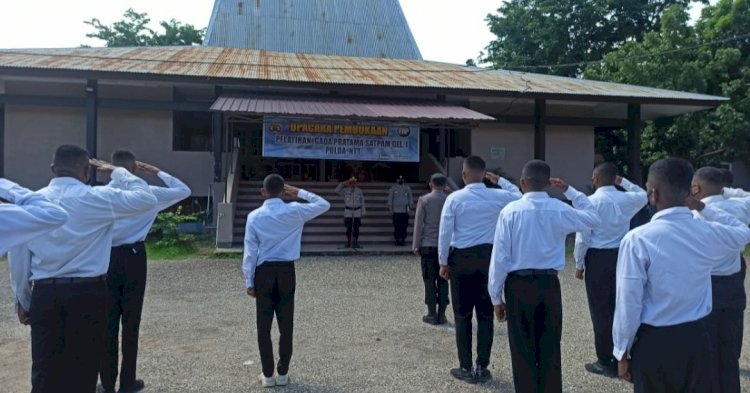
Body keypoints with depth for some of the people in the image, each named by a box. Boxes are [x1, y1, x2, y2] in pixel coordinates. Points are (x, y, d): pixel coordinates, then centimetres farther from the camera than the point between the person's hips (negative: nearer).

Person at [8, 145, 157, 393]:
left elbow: (18, 256, 7)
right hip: (87, 294, -3)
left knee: (45, 371, 10)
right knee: (83, 371, 8)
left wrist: (23, 300, 17)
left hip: (45, 294, 3)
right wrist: (117, 173, 6)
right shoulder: (97, 198, -8)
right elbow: (146, 199, -4)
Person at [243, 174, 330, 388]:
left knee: (264, 326, 8)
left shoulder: (254, 216, -4)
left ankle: (268, 375, 14)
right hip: (286, 272, 1)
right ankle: (282, 373, 18)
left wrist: (249, 281, 3)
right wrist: (299, 193, 12)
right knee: (286, 325, 10)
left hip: (264, 272, 0)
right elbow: (324, 205, 9)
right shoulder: (295, 211, -4)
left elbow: (250, 252, -4)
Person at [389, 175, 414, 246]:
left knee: (404, 226, -1)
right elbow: (390, 198, 6)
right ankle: (397, 240, 2)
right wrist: (390, 208, -1)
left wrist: (411, 206, 2)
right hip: (396, 211, -2)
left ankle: (403, 239, 7)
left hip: (405, 211, 2)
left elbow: (410, 197, 13)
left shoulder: (407, 188, 11)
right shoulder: (393, 188, 7)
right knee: (397, 227, -5)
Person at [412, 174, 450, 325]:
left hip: (428, 245, -2)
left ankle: (432, 314, 7)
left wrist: (416, 246, 3)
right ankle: (442, 315, 10)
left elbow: (418, 224, -3)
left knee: (430, 280, 4)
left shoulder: (424, 200, -3)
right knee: (443, 280, 7)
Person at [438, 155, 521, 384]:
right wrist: (500, 181, 19)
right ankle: (482, 367, 16)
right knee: (486, 314, 10)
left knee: (463, 315, 8)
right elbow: (520, 197, 17)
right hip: (488, 257, 2)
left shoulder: (455, 198, -8)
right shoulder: (497, 196, -3)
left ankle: (466, 368, 15)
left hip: (461, 258, -2)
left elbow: (445, 233, -6)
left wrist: (443, 262, 4)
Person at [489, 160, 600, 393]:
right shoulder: (560, 210, -2)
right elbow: (593, 219, 18)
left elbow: (500, 257, -7)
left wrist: (496, 297, 1)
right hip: (549, 285, 2)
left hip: (518, 286, -2)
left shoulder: (510, 211, -8)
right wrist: (569, 191, 17)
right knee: (550, 350, 13)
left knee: (522, 351, 9)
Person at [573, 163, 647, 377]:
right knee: (618, 307, 14)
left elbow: (583, 237, -11)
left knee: (600, 309, 3)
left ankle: (605, 362, 10)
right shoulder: (627, 200, 2)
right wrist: (623, 182, 23)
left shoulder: (590, 202, -11)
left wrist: (579, 264, -1)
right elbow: (643, 196, 28)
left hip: (597, 258, -5)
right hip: (620, 257, 5)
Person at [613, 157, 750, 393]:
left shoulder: (638, 240, -19)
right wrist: (703, 208, 17)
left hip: (653, 342, -4)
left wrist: (623, 352, -3)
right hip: (696, 338, 4)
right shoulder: (710, 233, -5)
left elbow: (629, 304, -16)